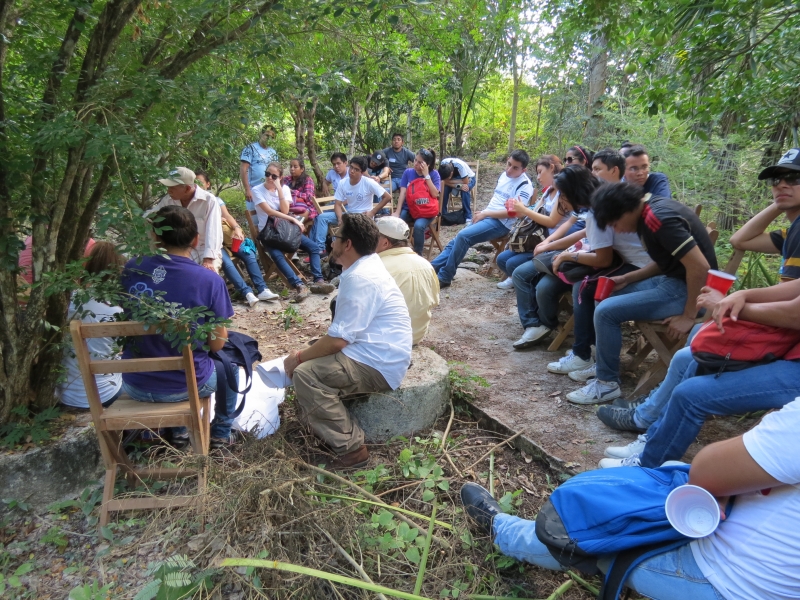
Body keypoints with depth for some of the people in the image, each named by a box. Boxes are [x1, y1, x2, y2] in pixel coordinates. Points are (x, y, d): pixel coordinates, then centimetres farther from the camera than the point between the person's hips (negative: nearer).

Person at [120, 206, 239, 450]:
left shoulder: (131, 269, -8)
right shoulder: (210, 281, -20)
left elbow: (128, 319, 11)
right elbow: (216, 344, -12)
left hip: (133, 386, 4)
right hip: (185, 386, -3)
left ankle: (177, 432, 42)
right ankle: (220, 434, 36)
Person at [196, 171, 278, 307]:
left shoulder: (216, 200, 21)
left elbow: (227, 216, 6)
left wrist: (236, 228, -12)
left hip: (226, 235, 4)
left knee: (248, 253, -21)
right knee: (225, 260, -32)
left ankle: (262, 290, -25)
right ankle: (247, 293, -38)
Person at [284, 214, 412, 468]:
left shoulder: (361, 279, -22)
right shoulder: (365, 266, 12)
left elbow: (337, 340, -23)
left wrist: (299, 357, -9)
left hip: (378, 365, -11)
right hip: (375, 352, 11)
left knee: (304, 374, -22)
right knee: (311, 359, 14)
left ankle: (351, 448, -13)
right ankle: (326, 426, 18)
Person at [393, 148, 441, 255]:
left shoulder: (434, 174, -1)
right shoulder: (408, 172, 4)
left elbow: (435, 194, -13)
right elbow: (403, 193, -2)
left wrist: (426, 175, -14)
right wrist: (397, 212, -12)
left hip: (426, 211, -2)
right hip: (409, 209, 3)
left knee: (418, 226, -33)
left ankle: (417, 255, -17)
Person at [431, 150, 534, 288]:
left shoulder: (525, 185, -10)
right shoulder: (504, 175, 15)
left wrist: (485, 213, -13)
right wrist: (482, 213, 9)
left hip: (501, 223, -8)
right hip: (486, 217, 8)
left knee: (463, 236, -25)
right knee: (455, 242, -5)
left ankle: (444, 278, -17)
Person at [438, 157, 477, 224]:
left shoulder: (460, 165, -38)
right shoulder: (442, 165, -28)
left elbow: (466, 183, -32)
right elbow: (445, 181, -24)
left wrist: (449, 181, -30)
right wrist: (458, 186, -37)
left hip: (468, 178, -3)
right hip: (455, 178, 3)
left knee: (464, 190, -34)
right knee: (445, 189, -25)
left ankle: (468, 217, -24)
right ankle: (442, 214, -12)